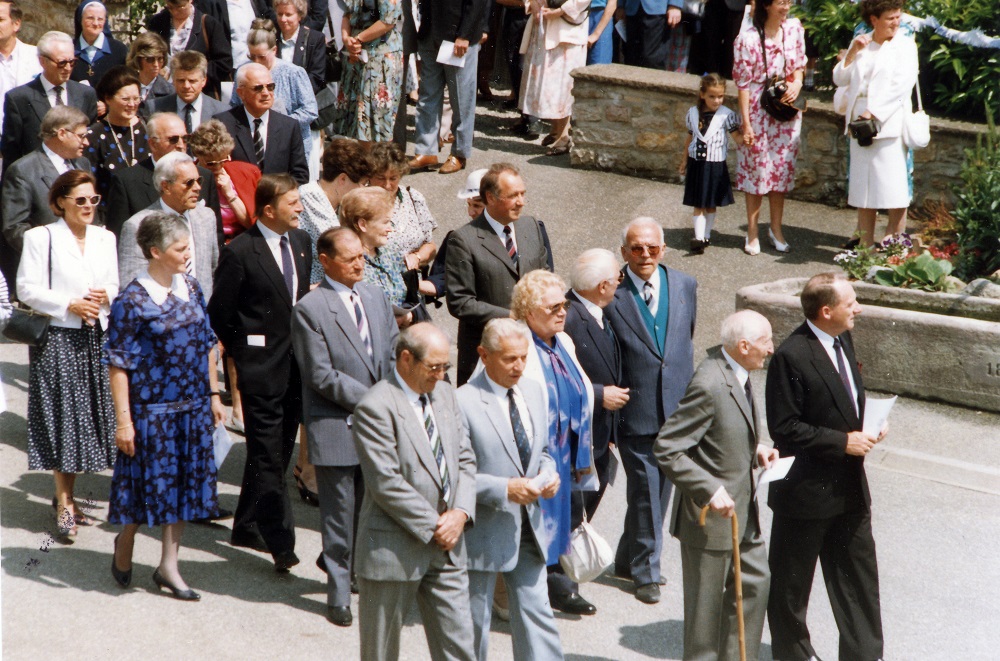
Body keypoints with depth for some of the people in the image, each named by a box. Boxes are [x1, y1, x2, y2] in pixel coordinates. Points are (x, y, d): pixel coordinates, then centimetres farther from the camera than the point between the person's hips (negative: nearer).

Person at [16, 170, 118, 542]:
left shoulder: (105, 238, 13)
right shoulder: (41, 238, -3)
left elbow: (114, 286, 18)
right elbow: (28, 289, -7)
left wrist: (106, 297, -5)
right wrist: (69, 305, -16)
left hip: (94, 340, 5)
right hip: (57, 340, -5)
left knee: (85, 418, 6)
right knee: (61, 417, -5)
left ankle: (66, 498, 18)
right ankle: (65, 505, 1)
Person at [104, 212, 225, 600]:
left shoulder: (191, 288, 3)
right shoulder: (132, 301, -15)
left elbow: (207, 344, 12)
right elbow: (118, 363, -13)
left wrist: (214, 395, 12)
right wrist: (123, 421, -14)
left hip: (192, 408, 6)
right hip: (151, 410, -6)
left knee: (182, 483, 10)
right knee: (150, 482, 4)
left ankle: (169, 566, 22)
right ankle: (125, 542, 34)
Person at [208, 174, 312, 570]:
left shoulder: (301, 241, 8)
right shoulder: (240, 252, -14)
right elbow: (220, 312, -7)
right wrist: (241, 356, -2)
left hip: (296, 364, 7)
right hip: (261, 369, -7)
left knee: (279, 452, 14)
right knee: (267, 456, -6)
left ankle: (249, 528, 27)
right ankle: (280, 543, -5)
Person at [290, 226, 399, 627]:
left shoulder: (376, 297, 10)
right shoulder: (310, 309, -11)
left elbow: (394, 352, 15)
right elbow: (321, 376, -14)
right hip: (336, 425, -6)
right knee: (340, 512, 2)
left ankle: (337, 561, 36)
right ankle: (339, 593, 14)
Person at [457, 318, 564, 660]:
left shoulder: (533, 392, 7)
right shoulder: (463, 402, -16)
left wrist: (548, 474, -3)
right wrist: (504, 490, -23)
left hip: (528, 527, 6)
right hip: (484, 532, -6)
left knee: (537, 616, 6)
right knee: (474, 624, 8)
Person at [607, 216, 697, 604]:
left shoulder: (684, 286, 5)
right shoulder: (611, 293, -10)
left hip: (677, 408, 5)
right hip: (635, 410, -5)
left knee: (660, 489, 14)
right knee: (645, 493, 0)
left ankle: (628, 560, 32)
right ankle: (645, 572, 17)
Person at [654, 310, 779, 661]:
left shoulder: (735, 372, 2)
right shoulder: (709, 385, -26)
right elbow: (666, 450, -26)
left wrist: (755, 447, 3)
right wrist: (710, 490, -29)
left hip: (743, 510, 9)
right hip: (711, 515, -9)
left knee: (756, 580, 19)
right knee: (707, 602, 6)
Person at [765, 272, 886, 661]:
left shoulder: (843, 340, 5)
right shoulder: (791, 356, -21)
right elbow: (784, 428, -21)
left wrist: (868, 425, 0)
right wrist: (843, 442, -21)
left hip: (849, 485, 8)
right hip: (806, 490, -8)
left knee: (859, 574, 12)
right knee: (791, 582, 10)